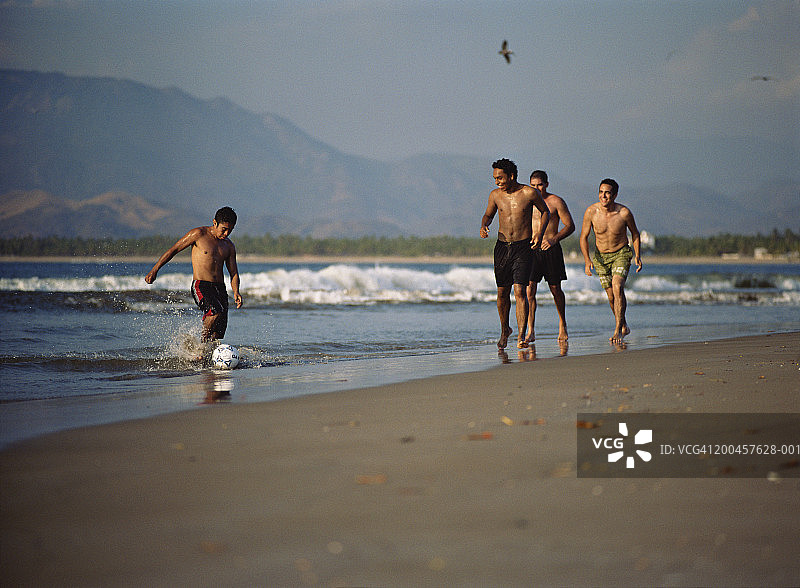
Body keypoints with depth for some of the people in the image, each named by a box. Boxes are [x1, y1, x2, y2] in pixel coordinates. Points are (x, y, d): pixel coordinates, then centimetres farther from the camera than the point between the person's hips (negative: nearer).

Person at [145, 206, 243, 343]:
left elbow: (233, 272, 15)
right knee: (215, 312, -32)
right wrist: (154, 270, -5)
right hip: (200, 286, -6)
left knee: (218, 335, -5)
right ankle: (203, 343, -16)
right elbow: (173, 250, 1)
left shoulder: (229, 246, 16)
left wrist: (236, 292, -5)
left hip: (220, 289, 6)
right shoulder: (199, 234, -1)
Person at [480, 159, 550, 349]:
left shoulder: (530, 193, -8)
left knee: (519, 291, -15)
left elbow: (545, 212, 9)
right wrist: (484, 226, -5)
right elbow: (488, 215, 18)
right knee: (502, 293, 11)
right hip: (502, 246, 4)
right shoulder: (495, 195, 1)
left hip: (523, 248, -4)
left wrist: (540, 233, -5)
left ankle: (521, 335, -15)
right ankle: (505, 330, 32)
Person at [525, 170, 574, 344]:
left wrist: (554, 239, -15)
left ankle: (562, 325, 32)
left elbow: (570, 225, -1)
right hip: (531, 250, 2)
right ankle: (530, 331, -14)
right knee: (529, 289, -12)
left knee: (555, 289, 9)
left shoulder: (556, 202, -2)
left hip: (551, 250, -2)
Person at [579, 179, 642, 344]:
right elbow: (584, 237, -4)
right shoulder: (591, 211, -15)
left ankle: (618, 330, -20)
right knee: (611, 296, 8)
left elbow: (635, 233, 1)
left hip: (621, 254, -2)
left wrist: (638, 256, -7)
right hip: (601, 256, 2)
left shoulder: (624, 213, -17)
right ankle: (624, 326, 33)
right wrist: (587, 259, -15)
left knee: (617, 288, -23)